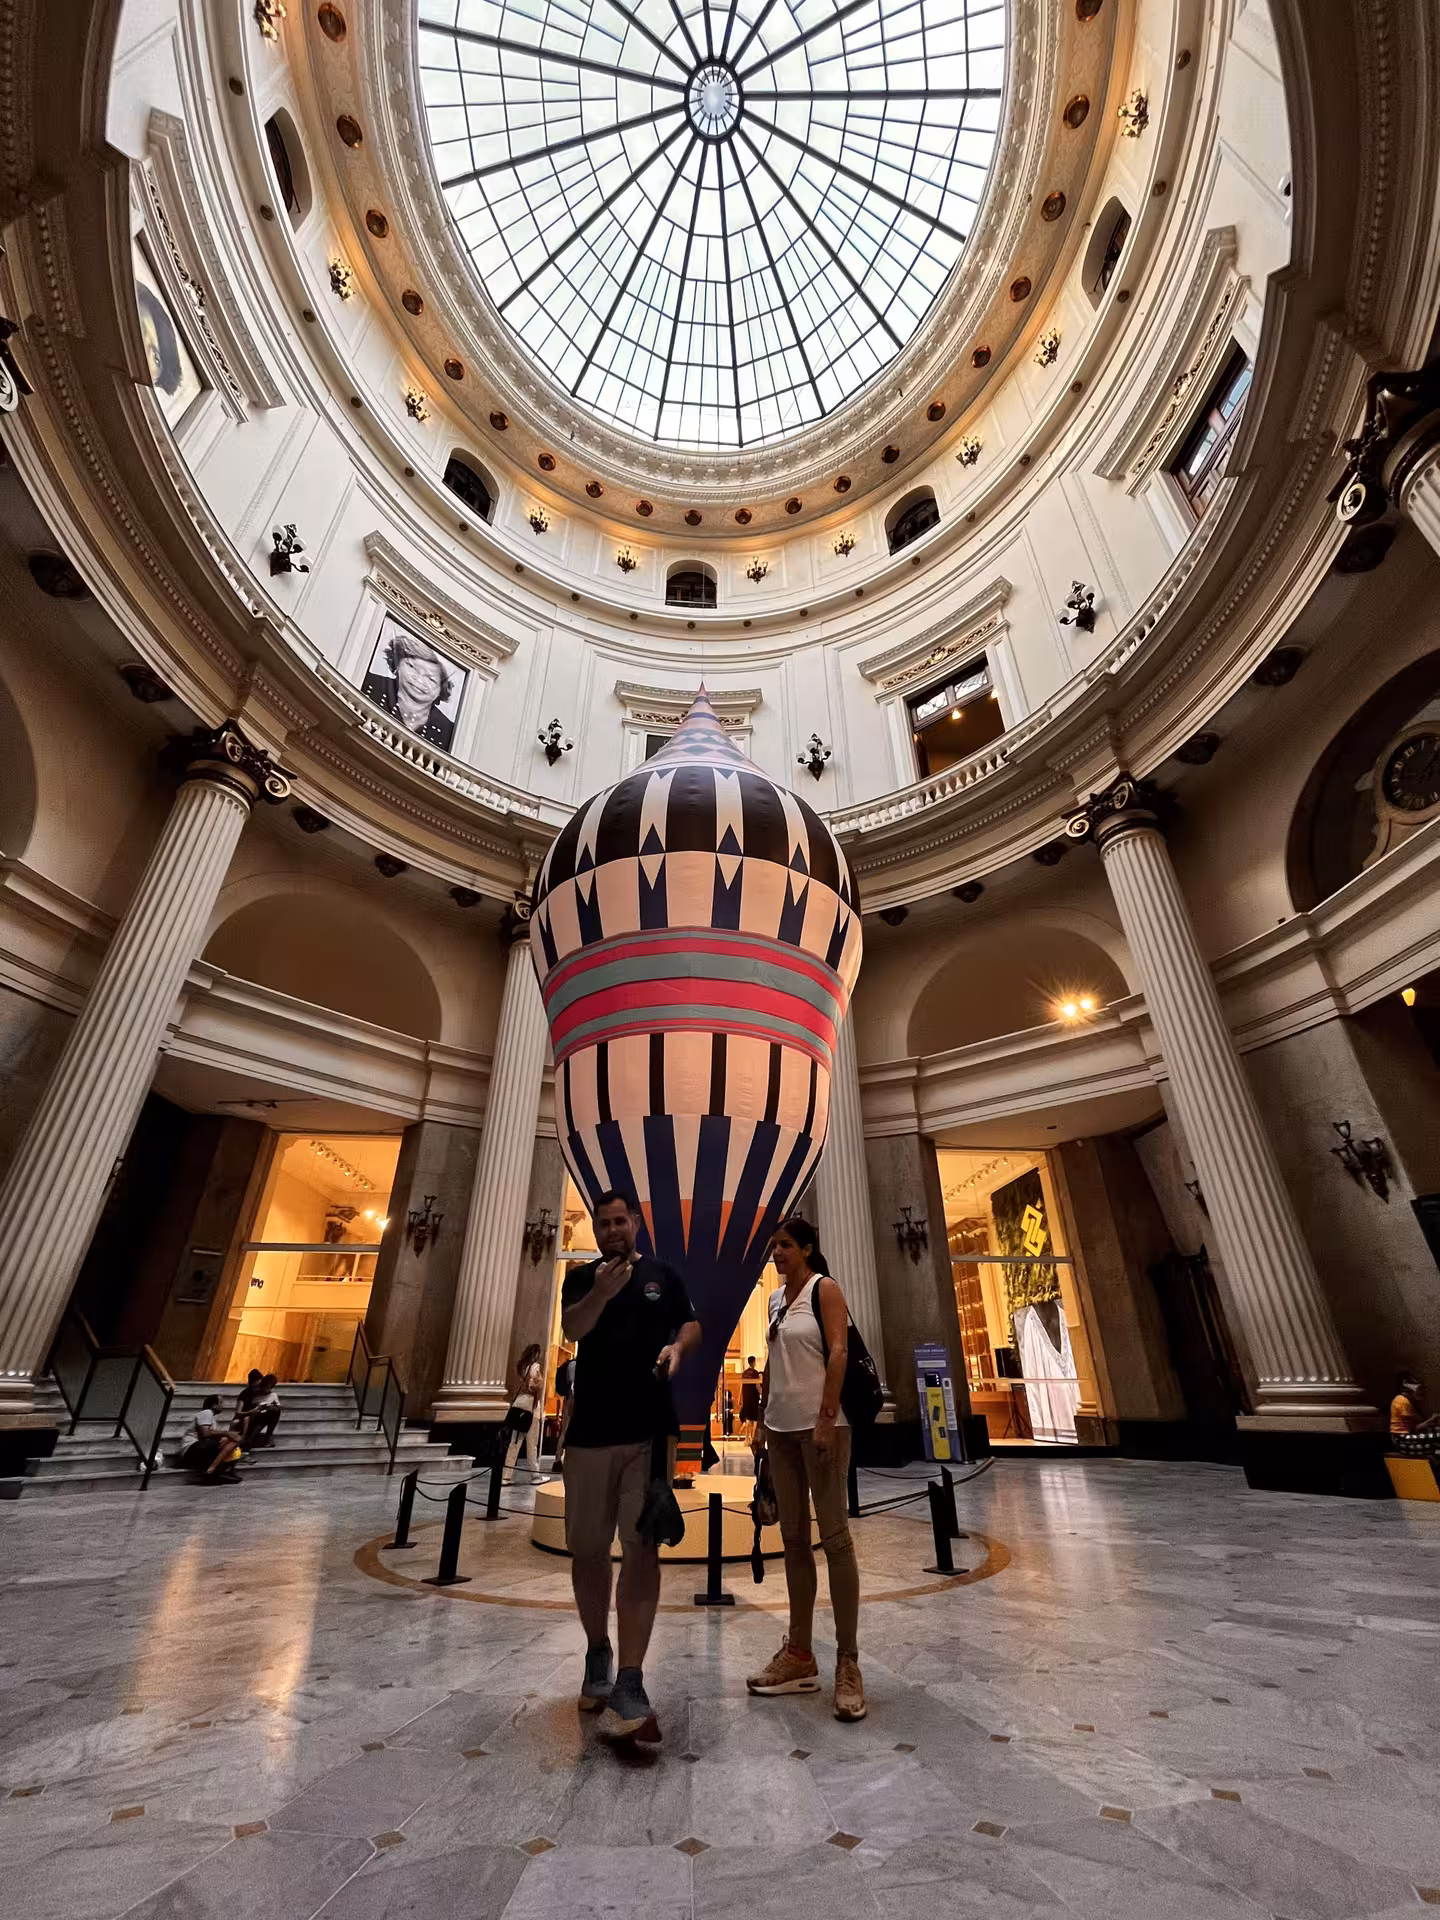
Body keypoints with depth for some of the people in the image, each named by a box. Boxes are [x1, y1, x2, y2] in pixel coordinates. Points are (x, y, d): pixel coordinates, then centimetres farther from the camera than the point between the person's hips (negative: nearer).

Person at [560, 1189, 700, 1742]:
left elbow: (692, 1324, 10)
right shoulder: (581, 1278, 3)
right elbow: (572, 1330, -14)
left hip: (649, 1431, -1)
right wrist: (601, 1292, -35)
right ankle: (597, 1654, 35)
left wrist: (677, 1347, -13)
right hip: (589, 1432, 1)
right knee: (587, 1549, 13)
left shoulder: (662, 1274, 4)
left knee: (642, 1549, -5)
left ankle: (629, 1686, -1)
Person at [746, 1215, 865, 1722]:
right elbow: (771, 1363, 16)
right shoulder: (776, 1297, 13)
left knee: (834, 1534, -2)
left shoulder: (824, 1289, -7)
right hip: (782, 1426, 7)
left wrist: (826, 1418, -20)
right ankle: (799, 1654, 23)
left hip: (820, 1424, -7)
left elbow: (838, 1353, -14)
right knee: (793, 1537, 13)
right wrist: (762, 1420, 14)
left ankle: (848, 1663, 8)